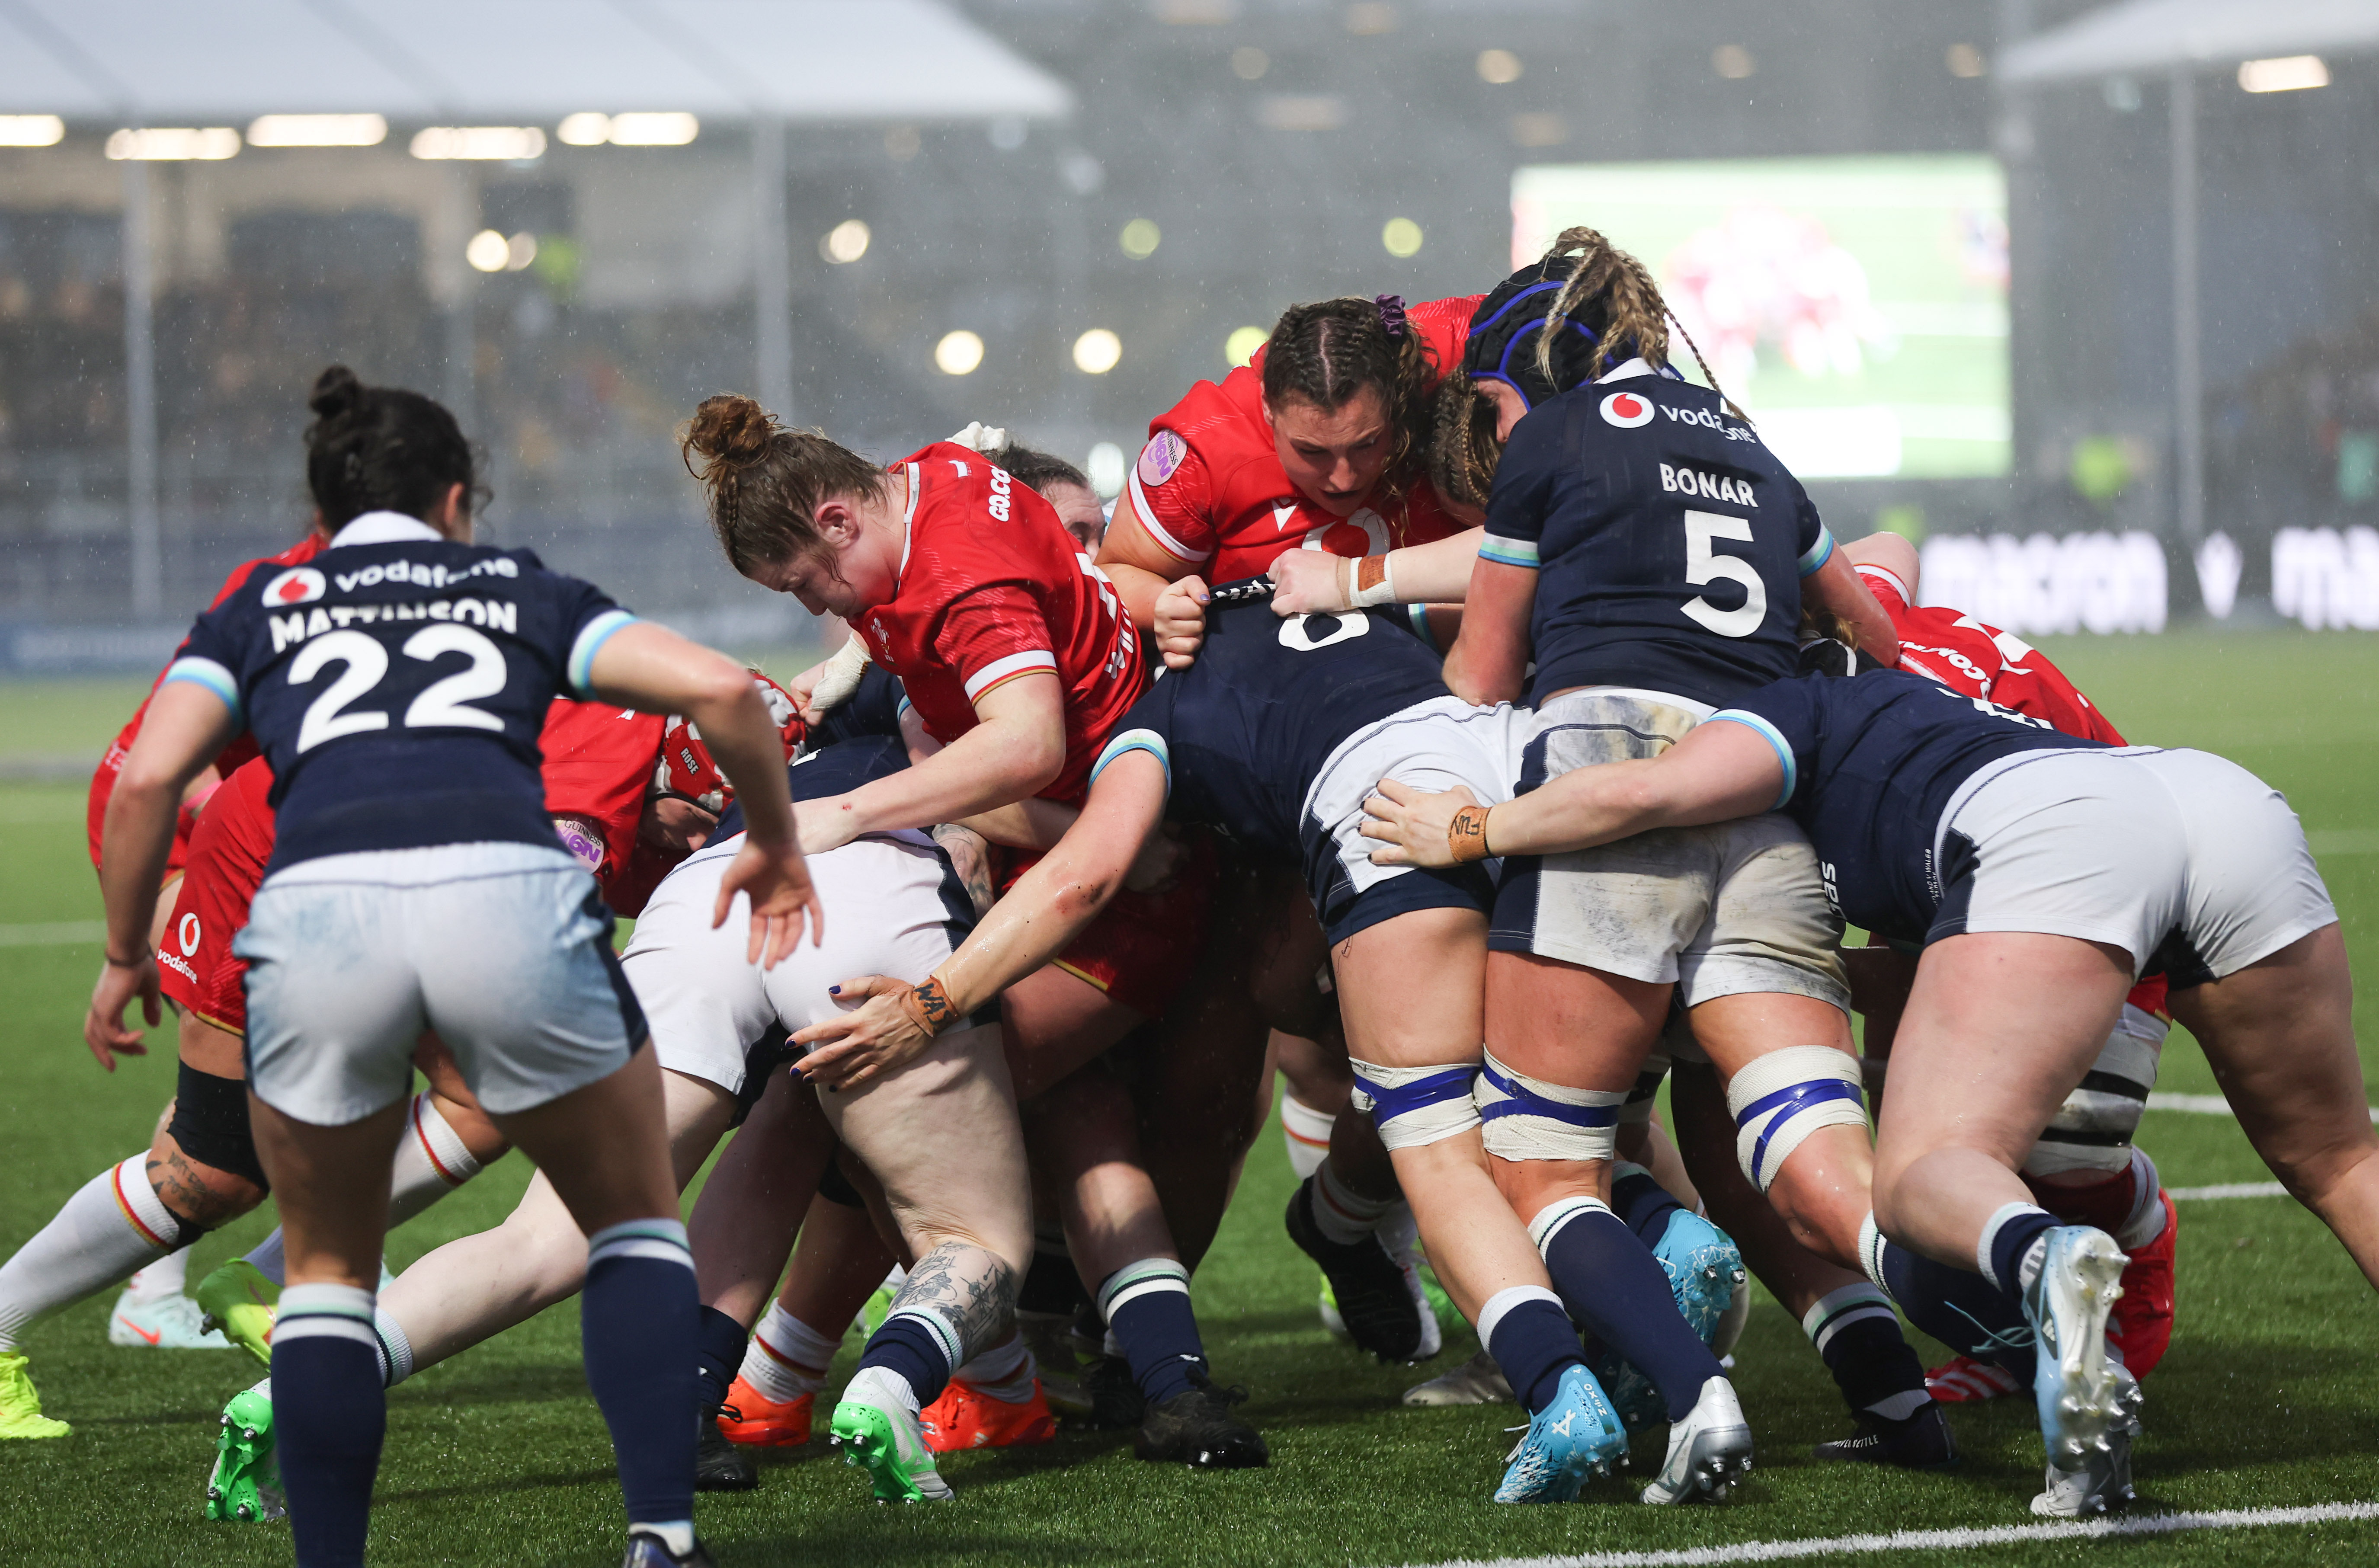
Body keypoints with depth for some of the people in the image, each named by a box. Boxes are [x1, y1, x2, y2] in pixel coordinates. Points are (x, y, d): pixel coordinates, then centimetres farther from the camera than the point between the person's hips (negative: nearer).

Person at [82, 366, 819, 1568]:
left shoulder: (259, 609, 28)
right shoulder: (522, 592, 28)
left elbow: (149, 779, 12)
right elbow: (720, 690, 15)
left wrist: (126, 956, 25)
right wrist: (776, 849, 29)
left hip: (312, 908, 0)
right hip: (507, 886, 0)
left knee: (330, 1263, 23)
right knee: (636, 1225, 21)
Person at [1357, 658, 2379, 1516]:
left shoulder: (1794, 716, 20)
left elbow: (1644, 793, 5)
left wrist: (1469, 829, 17)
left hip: (2052, 836, -7)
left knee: (1925, 1183, -8)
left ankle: (2042, 1261, -42)